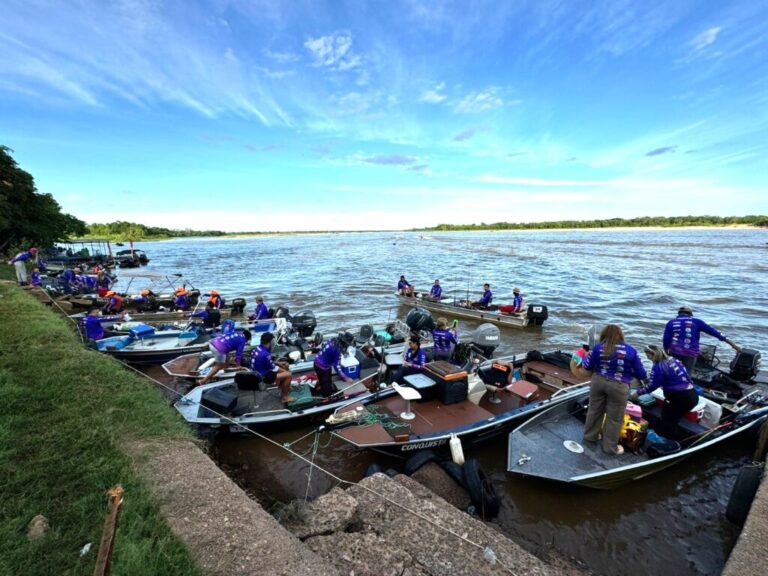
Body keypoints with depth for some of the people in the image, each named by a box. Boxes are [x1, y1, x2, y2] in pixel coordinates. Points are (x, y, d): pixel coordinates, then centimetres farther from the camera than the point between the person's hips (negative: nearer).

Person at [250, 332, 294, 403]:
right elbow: (273, 368, -17)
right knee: (288, 374, -9)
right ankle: (284, 397, 7)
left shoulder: (256, 349, -1)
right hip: (262, 377, -10)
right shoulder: (265, 354, -29)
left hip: (257, 374, 10)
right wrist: (286, 370, -1)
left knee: (284, 366, 17)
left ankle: (285, 387, 27)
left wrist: (278, 363, 11)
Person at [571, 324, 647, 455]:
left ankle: (590, 436, 37)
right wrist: (628, 371, 15)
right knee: (614, 417, 12)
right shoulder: (630, 351, -8)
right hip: (618, 387, -2)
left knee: (595, 410, 20)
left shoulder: (598, 348, -4)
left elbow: (587, 367, 2)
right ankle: (610, 447, 24)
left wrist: (585, 357, 21)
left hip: (598, 382, 3)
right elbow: (642, 375, -3)